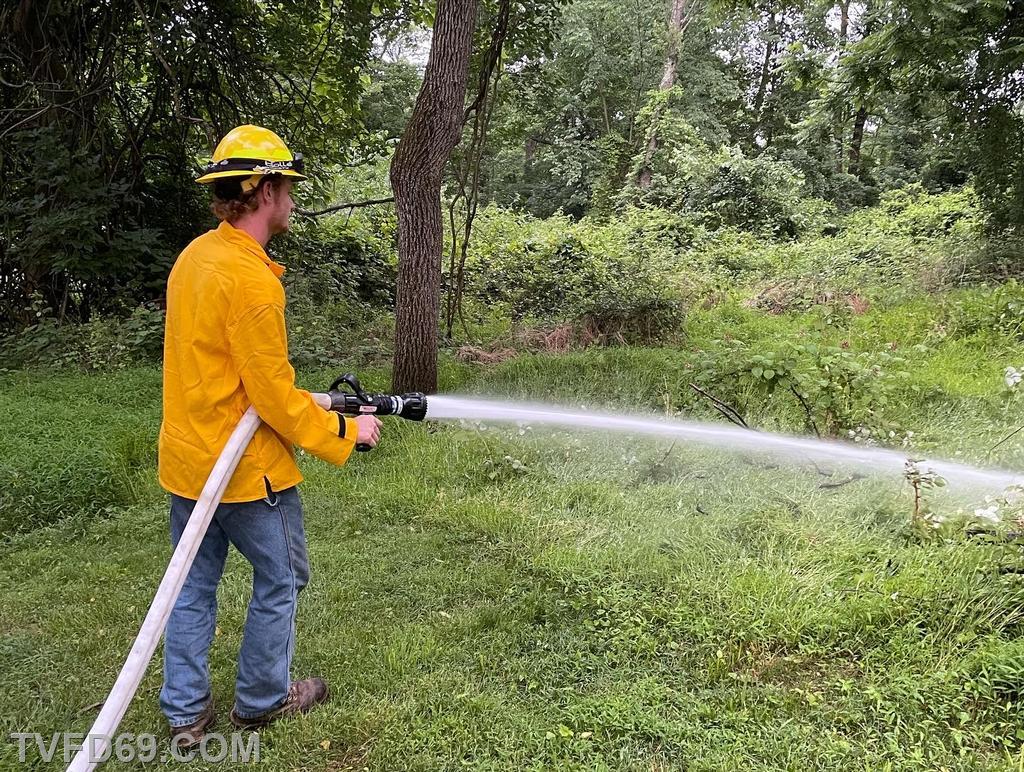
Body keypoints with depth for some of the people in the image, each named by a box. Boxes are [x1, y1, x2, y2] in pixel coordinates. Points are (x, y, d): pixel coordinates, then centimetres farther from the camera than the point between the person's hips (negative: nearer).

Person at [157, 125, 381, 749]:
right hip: (244, 466, -9)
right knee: (281, 578, 12)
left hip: (186, 457, 9)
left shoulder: (195, 256, 6)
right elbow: (274, 397, -21)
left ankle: (186, 714, 29)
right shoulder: (251, 277, -23)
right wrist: (345, 433, -9)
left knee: (195, 583, 17)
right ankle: (263, 699, 29)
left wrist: (303, 403, 16)